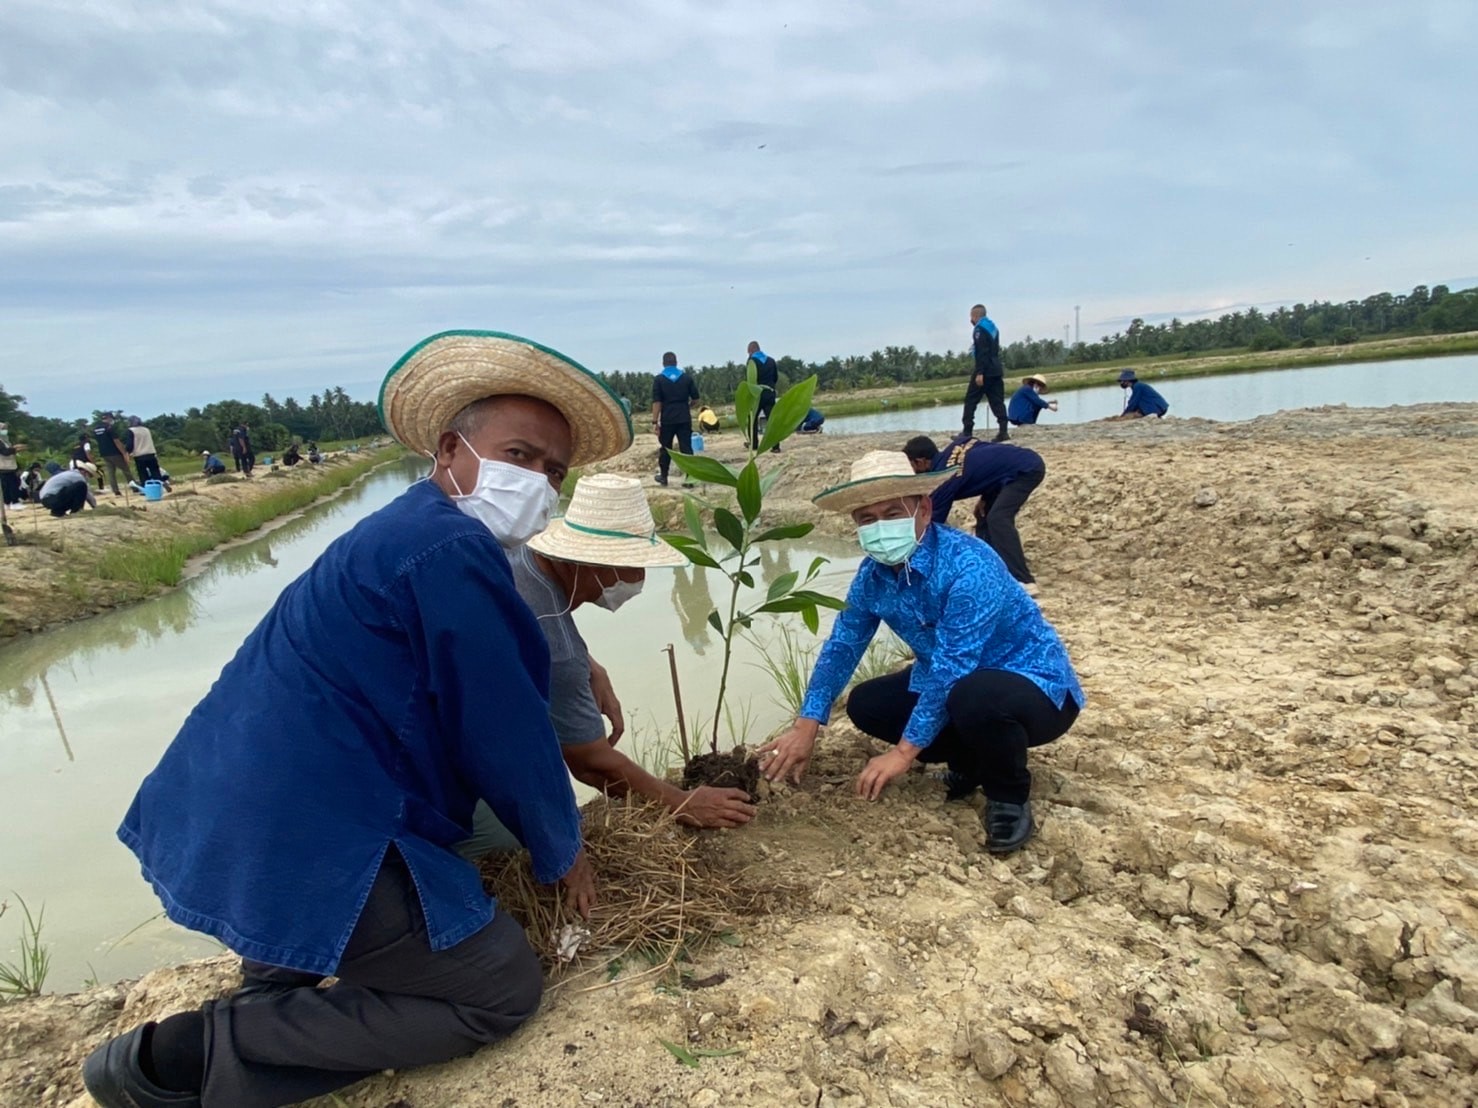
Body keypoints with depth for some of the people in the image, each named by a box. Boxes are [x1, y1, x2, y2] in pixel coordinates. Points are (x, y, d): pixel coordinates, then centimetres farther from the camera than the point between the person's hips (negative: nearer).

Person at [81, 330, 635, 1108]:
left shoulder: (407, 529, 13)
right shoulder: (452, 551, -19)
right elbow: (504, 736, -13)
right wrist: (562, 852, 3)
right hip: (303, 842, -11)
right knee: (504, 987, 1)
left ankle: (275, 981, 22)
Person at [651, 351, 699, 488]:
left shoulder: (659, 379, -3)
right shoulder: (687, 377, 4)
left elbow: (656, 402, -9)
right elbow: (695, 398, 7)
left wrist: (655, 421, -8)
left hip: (667, 420, -1)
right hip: (684, 419, 1)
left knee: (665, 448, 14)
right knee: (686, 448, 0)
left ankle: (663, 476, 25)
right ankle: (689, 479, -5)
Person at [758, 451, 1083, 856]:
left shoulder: (968, 566, -31)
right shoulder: (874, 574, -8)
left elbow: (951, 668, -31)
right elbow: (842, 645, 1)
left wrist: (904, 751, -25)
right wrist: (806, 727, -3)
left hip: (1035, 684, -7)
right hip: (957, 683, 8)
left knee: (974, 698, -39)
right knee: (865, 705, -4)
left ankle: (1009, 796, -7)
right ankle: (974, 757, 13)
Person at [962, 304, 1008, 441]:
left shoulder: (979, 329, -10)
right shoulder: (992, 327, 19)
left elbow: (982, 353, -20)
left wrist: (979, 373, -23)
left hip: (985, 371, -9)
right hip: (996, 370, 9)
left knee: (970, 400, -1)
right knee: (997, 402, 3)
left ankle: (967, 432, -2)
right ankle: (1003, 432, -6)